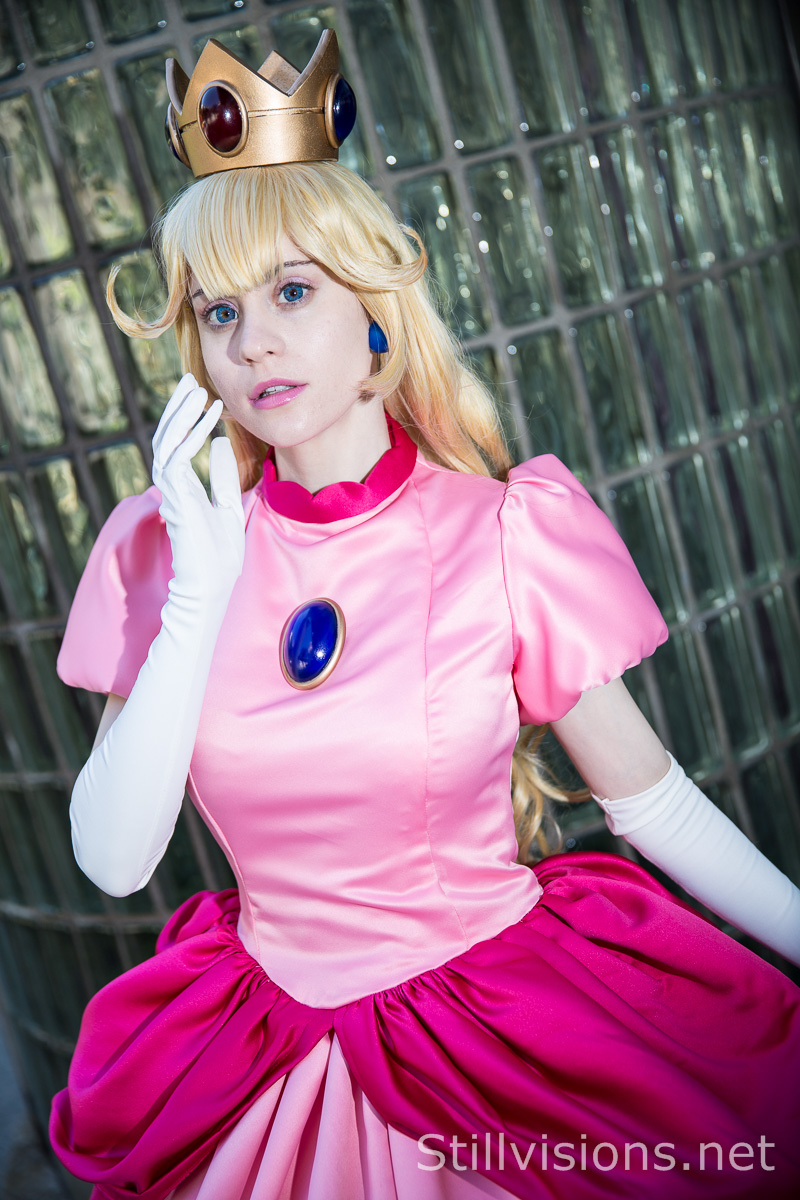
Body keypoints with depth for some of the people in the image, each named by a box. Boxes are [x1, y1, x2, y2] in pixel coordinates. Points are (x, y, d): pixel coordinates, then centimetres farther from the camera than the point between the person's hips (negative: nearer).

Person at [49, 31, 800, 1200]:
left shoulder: (508, 531, -11)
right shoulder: (158, 549, -4)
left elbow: (650, 795, -2)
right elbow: (110, 860, -12)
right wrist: (205, 585, -17)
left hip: (518, 1014, -1)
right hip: (274, 1050, 2)